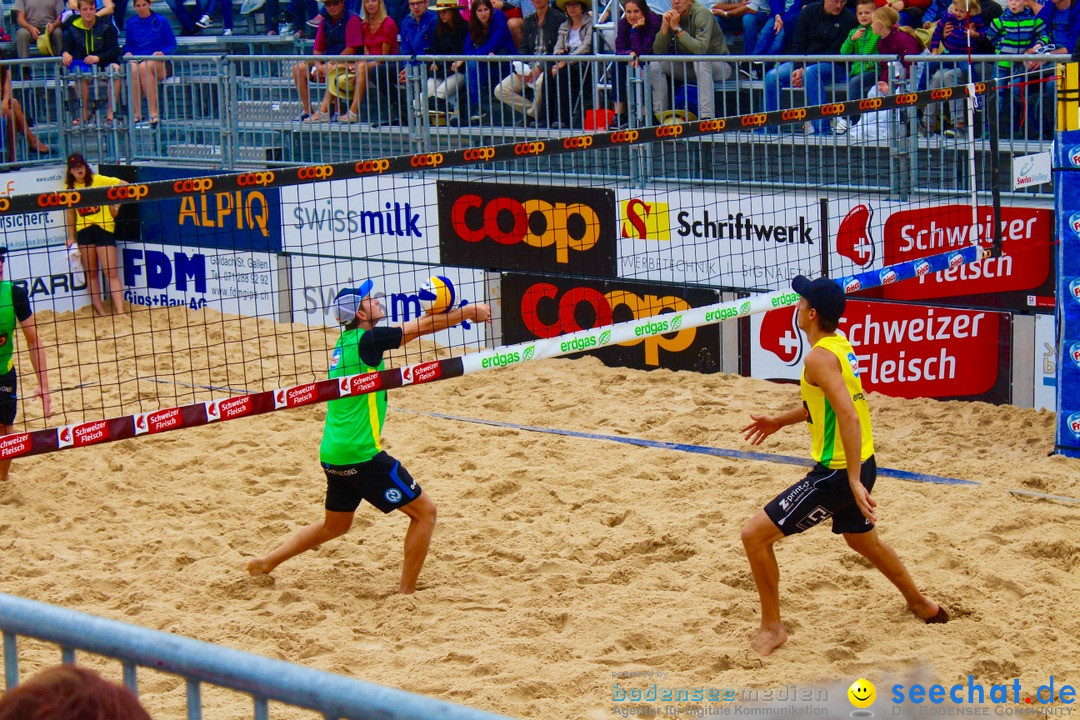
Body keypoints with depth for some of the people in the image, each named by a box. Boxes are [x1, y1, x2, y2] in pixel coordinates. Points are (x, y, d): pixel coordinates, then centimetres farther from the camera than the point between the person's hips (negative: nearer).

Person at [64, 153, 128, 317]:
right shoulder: (69, 187, 7)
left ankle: (120, 311, -15)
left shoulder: (98, 180, -4)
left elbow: (125, 185, -5)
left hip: (104, 228, -4)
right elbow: (71, 213, 15)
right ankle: (100, 311, 11)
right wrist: (71, 237, 15)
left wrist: (116, 205, -10)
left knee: (111, 273, -9)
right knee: (91, 273, 6)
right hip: (84, 231, 4)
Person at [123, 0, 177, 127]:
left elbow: (173, 45, 5)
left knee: (144, 67, -38)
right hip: (137, 60, 2)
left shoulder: (161, 22, 7)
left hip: (159, 64, -2)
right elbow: (128, 45, 21)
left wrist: (163, 53, -14)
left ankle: (153, 111, -42)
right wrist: (128, 53, -1)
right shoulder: (131, 23, 16)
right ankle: (136, 112, -41)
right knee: (132, 69, -36)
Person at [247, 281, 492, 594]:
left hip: (332, 454, 9)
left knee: (335, 525, 27)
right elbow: (422, 327, -9)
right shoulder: (366, 340, -13)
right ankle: (406, 593, 4)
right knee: (425, 511, 2)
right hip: (361, 454, -9)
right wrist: (468, 312, 2)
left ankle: (266, 562, 29)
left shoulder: (345, 342, 12)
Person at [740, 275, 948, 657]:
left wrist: (854, 481, -31)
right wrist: (778, 421, 25)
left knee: (755, 534, -7)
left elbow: (849, 417, -29)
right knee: (862, 539, 34)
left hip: (837, 472, -10)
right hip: (860, 465, 10)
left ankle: (771, 626, 3)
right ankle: (922, 605, 51)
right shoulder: (841, 344, 8)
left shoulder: (819, 357, -21)